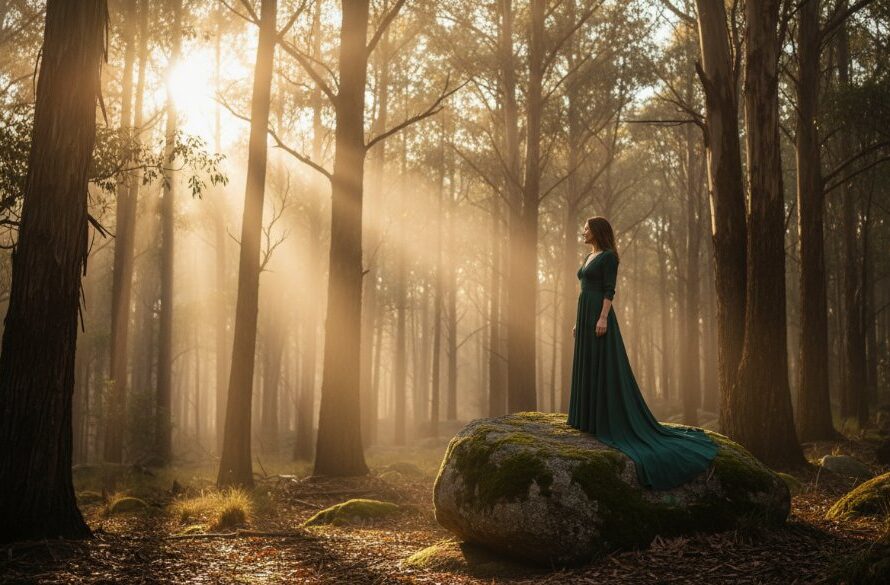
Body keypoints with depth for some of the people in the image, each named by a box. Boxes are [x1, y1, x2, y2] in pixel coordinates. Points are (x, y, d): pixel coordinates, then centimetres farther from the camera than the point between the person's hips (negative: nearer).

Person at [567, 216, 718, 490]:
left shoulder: (609, 256, -8)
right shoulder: (589, 257, 19)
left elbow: (610, 290, -15)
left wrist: (603, 318, -23)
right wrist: (578, 321, 20)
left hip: (599, 314, -10)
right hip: (586, 315, 10)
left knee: (605, 366, -9)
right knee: (588, 367, 8)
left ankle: (610, 421, -6)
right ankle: (593, 417, 13)